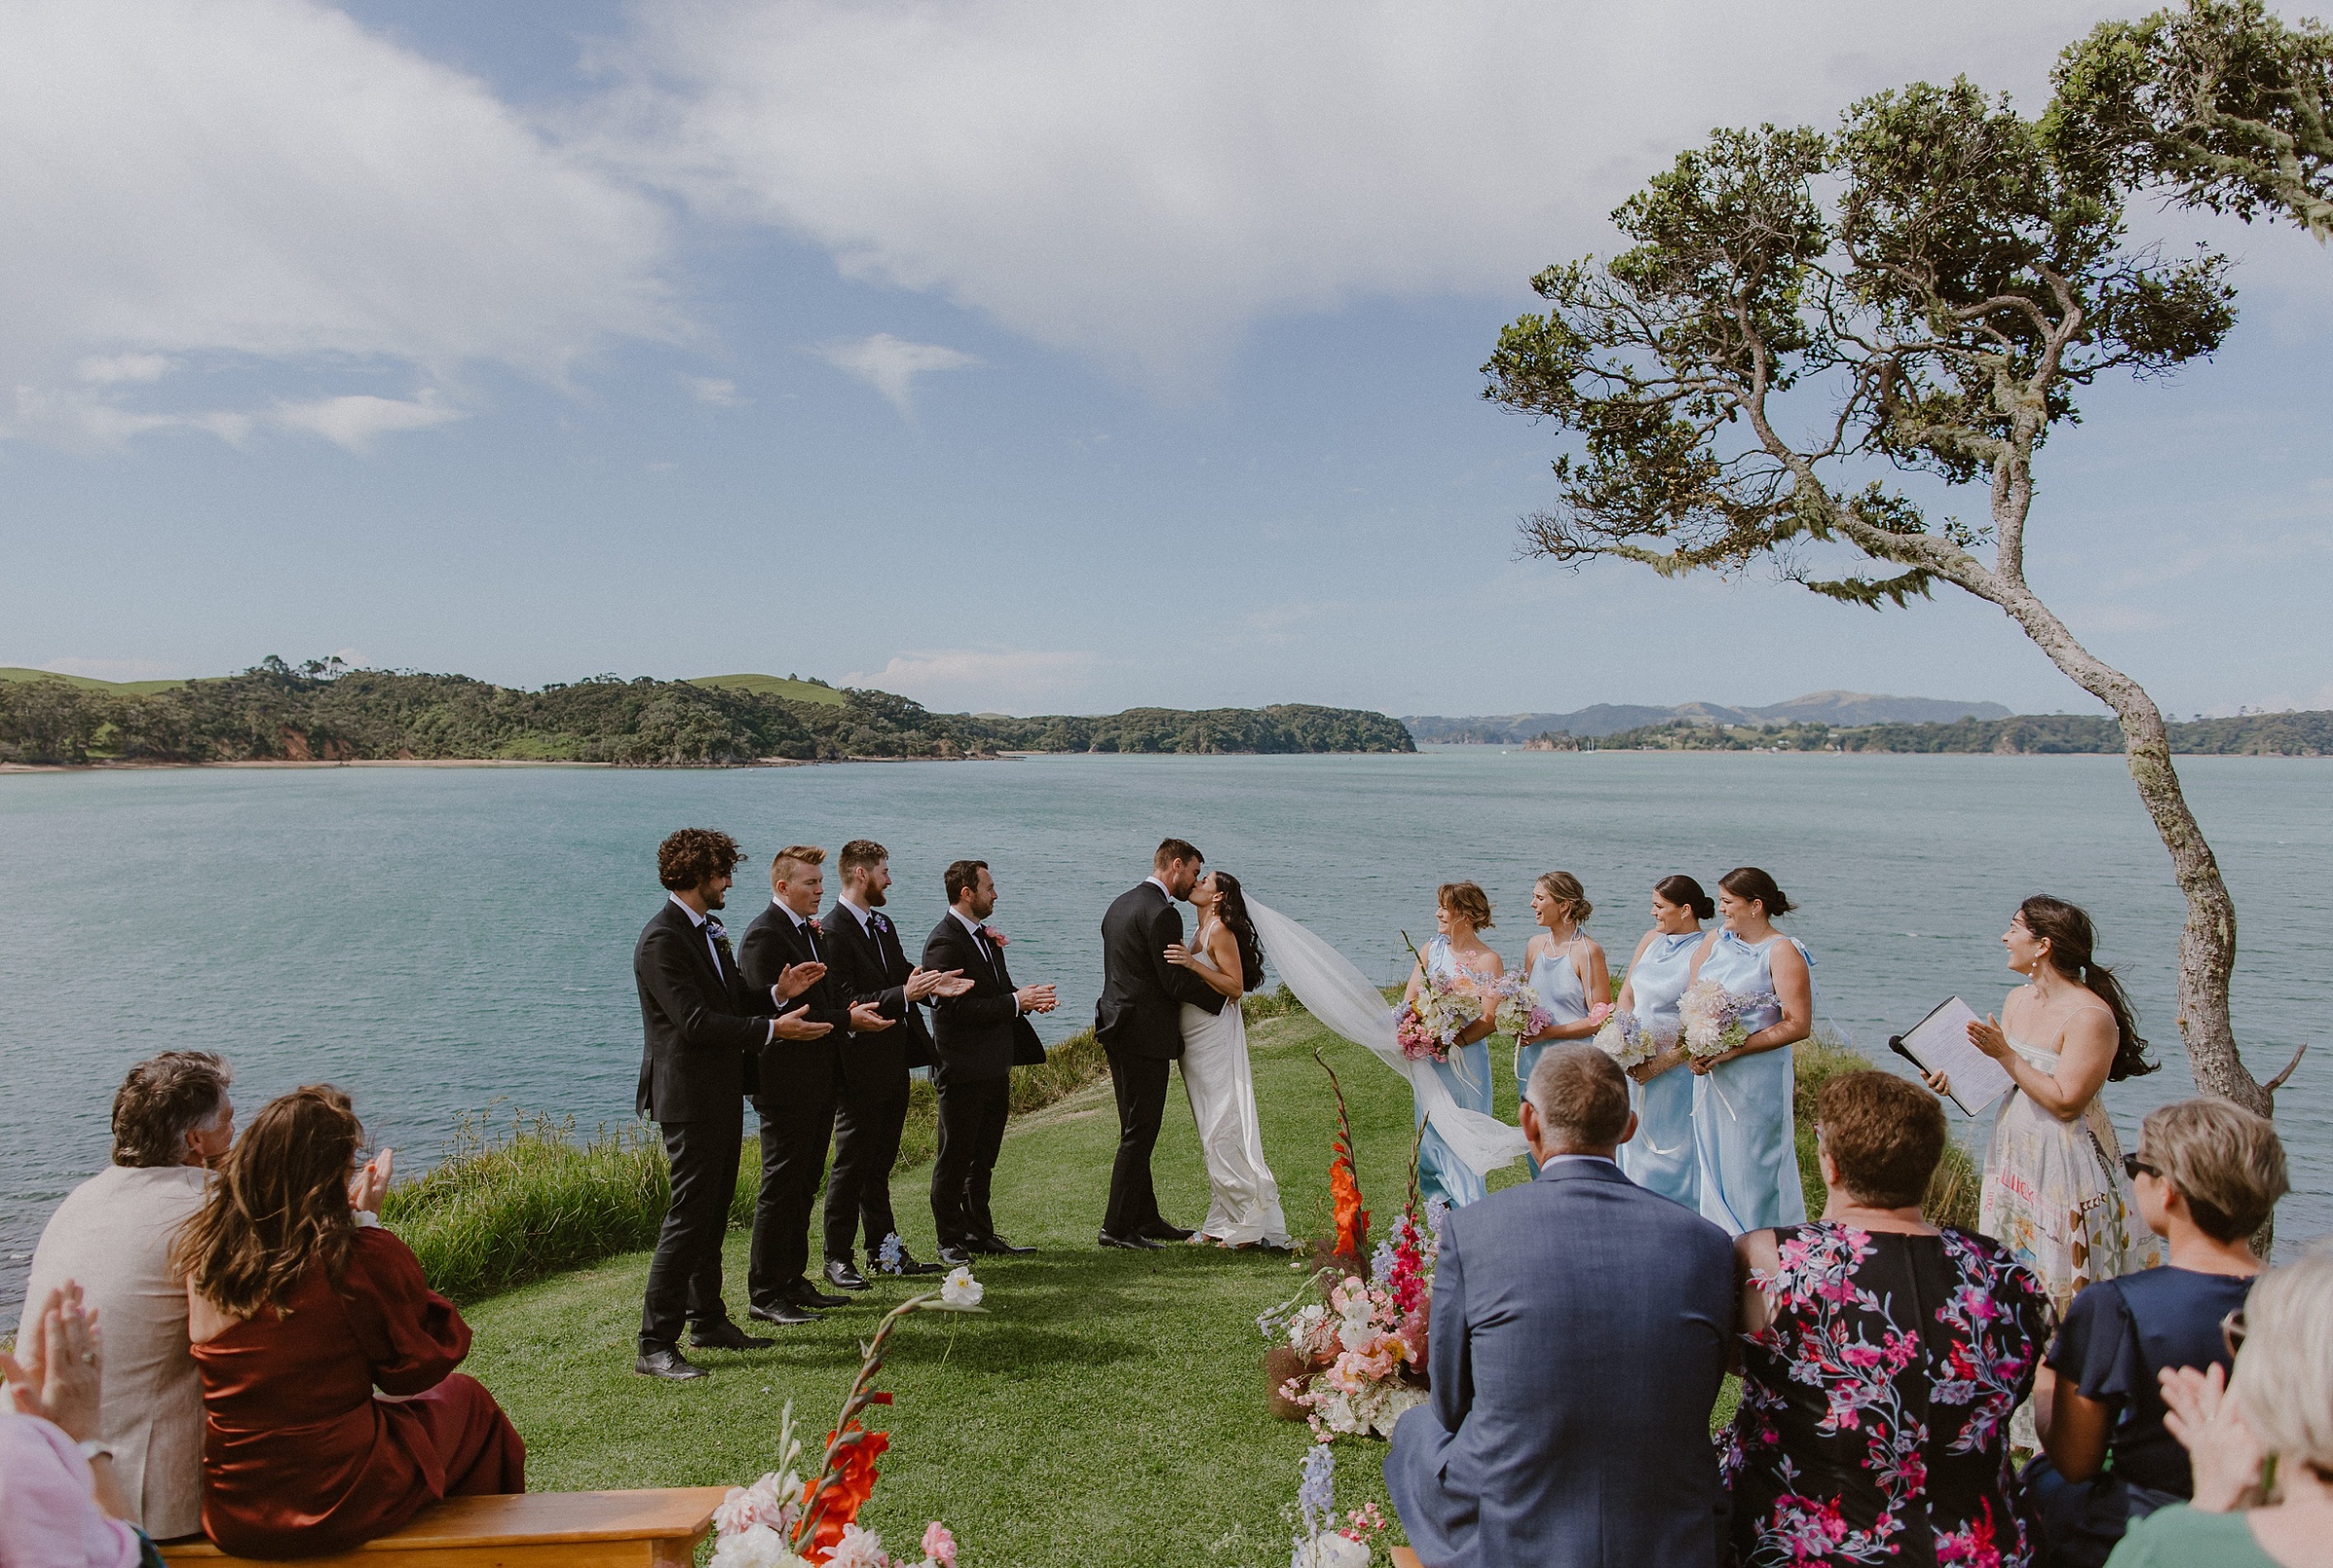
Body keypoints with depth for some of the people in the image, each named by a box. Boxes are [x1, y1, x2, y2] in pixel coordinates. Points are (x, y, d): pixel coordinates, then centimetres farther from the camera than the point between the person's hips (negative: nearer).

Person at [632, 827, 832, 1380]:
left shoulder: (709, 930, 14)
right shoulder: (662, 939, -17)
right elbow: (696, 1021, -24)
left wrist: (776, 995, -2)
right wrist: (772, 1029, -26)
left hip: (723, 1093, 10)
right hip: (689, 1097, -10)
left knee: (714, 1210, 18)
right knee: (688, 1215, -7)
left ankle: (708, 1317, 30)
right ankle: (655, 1346, 0)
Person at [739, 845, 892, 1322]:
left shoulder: (810, 930, 15)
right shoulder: (764, 935, -15)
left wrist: (852, 1010, 1)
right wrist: (847, 1019, -21)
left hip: (818, 1080, 9)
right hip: (786, 1082, -9)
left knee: (804, 1185, 15)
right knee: (781, 1187, -2)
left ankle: (793, 1280, 26)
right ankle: (763, 1294, 8)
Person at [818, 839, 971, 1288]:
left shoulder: (883, 924, 13)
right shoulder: (832, 931, -16)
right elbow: (845, 1003, -23)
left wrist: (931, 985, -5)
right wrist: (904, 994, -28)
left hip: (894, 1064, 9)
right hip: (860, 1066, -9)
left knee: (879, 1164, 17)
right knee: (851, 1165, 2)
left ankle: (885, 1249, 26)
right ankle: (837, 1259, 13)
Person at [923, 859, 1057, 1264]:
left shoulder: (985, 936, 13)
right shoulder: (944, 943, -17)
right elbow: (957, 1008, -24)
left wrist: (1028, 999, -2)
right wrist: (1015, 1001, -21)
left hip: (994, 1067, 9)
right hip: (963, 1069, -9)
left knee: (984, 1155, 17)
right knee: (954, 1158, 4)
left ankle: (980, 1233, 28)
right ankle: (951, 1240, 15)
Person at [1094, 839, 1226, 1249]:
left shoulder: (1122, 903, 15)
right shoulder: (1160, 912, -16)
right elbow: (1176, 981, -18)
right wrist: (1223, 996, -6)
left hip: (1117, 1028, 10)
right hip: (1144, 1034, -10)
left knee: (1136, 1131, 16)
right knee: (1139, 1134, -3)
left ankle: (1146, 1219, 25)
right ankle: (1117, 1227, 1)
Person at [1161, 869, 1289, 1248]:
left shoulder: (1220, 931, -11)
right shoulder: (1201, 932, 15)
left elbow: (1235, 986, -18)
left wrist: (1193, 964, -25)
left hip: (1216, 1042, -9)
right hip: (1196, 1044, 9)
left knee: (1224, 1132, -7)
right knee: (1213, 1135, 12)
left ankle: (1255, 1224, 0)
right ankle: (1225, 1221, 19)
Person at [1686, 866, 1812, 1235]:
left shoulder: (1782, 952, -9)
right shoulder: (1713, 941, 9)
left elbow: (1799, 1025, -15)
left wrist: (1734, 1049, -18)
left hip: (1757, 1078, -6)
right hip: (1709, 1075, 6)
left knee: (1752, 1172, 0)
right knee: (1711, 1164, 11)